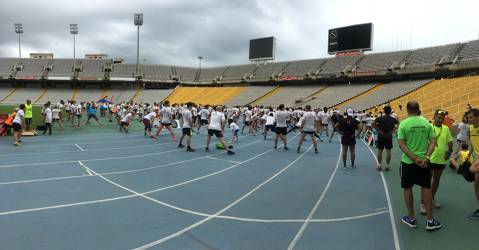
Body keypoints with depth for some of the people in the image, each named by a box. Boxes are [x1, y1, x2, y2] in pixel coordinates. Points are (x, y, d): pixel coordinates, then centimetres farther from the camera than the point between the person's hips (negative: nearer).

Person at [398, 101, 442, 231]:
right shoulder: (426, 123, 1)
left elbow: (401, 144, -15)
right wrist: (425, 158, -11)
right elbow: (433, 142, -4)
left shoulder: (403, 124, -9)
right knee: (426, 188, 10)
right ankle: (430, 221, 17)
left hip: (408, 161, -3)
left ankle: (411, 219, 19)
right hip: (423, 161, 3)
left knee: (407, 189, 10)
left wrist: (414, 159, -14)